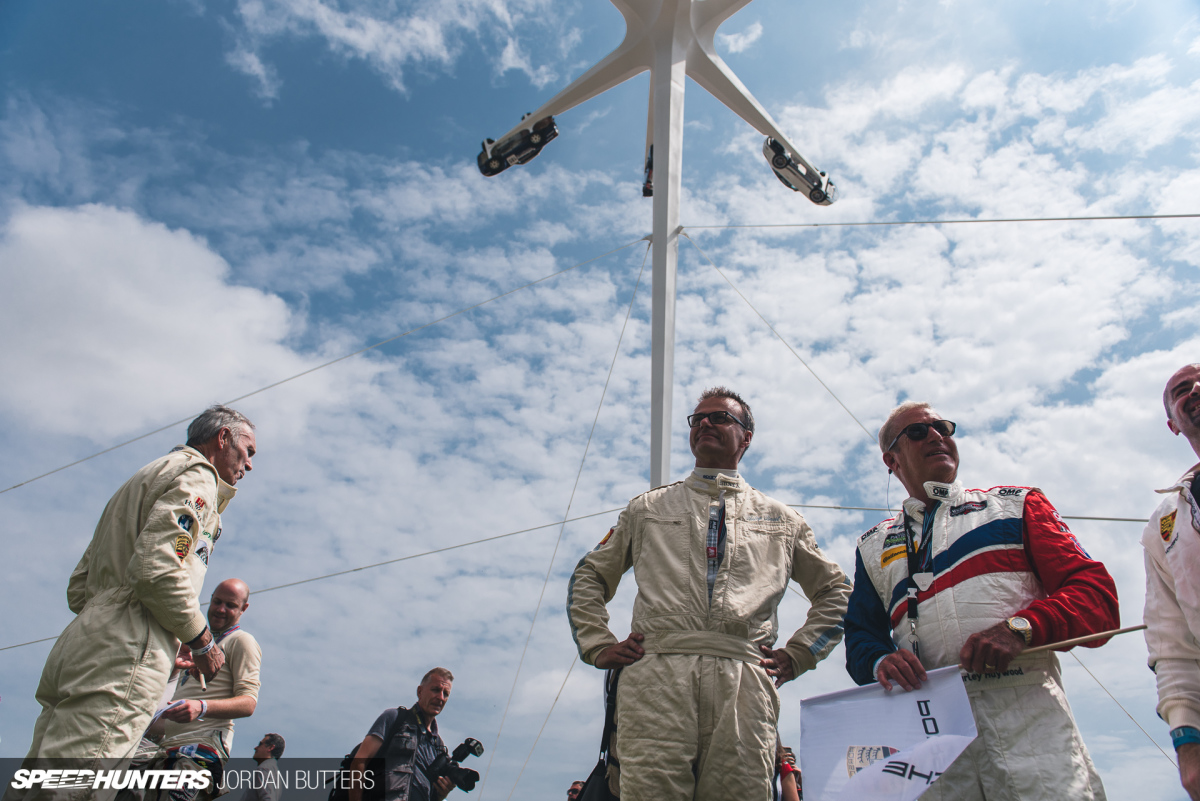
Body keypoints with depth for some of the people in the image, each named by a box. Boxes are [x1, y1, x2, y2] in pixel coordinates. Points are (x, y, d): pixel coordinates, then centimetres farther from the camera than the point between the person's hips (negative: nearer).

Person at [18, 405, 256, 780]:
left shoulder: (148, 476, 31)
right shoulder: (195, 474, 0)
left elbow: (78, 588, 28)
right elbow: (157, 564, -18)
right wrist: (202, 641, -6)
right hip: (122, 655, -10)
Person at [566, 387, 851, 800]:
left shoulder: (782, 520, 24)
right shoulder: (647, 508, 23)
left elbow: (835, 592, 27)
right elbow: (588, 578, 24)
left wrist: (796, 655, 13)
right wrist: (600, 646, 9)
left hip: (743, 681, 1)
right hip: (655, 677, 0)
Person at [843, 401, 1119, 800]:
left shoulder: (1016, 505, 17)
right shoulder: (874, 546, 22)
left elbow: (1095, 591, 6)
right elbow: (860, 634, 18)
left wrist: (1020, 628, -12)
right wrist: (881, 660, -6)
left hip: (1028, 716, -1)